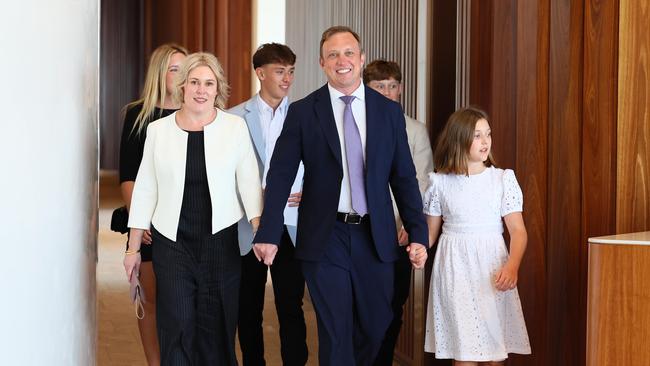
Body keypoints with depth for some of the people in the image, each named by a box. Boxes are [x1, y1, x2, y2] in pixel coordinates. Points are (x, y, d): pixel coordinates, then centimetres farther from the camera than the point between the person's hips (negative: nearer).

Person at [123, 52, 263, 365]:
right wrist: (133, 247, 7)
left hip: (220, 242, 0)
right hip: (171, 244, 1)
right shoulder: (158, 130, 4)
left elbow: (249, 183, 1)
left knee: (217, 328, 4)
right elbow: (145, 189, 7)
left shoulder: (235, 127, 1)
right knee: (176, 328, 0)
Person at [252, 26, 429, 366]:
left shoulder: (389, 111, 5)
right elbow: (280, 175, -3)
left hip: (375, 237, 3)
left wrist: (418, 233, 0)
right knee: (336, 334, 1)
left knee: (375, 328, 12)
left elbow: (404, 178, 6)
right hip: (325, 238, -2)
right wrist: (268, 233, -12)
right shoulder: (302, 112, -1)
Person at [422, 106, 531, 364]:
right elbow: (430, 232, 8)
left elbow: (518, 230, -5)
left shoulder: (503, 179, 0)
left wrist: (512, 265, -22)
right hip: (454, 269, 0)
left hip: (492, 272, 0)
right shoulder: (440, 182, 3)